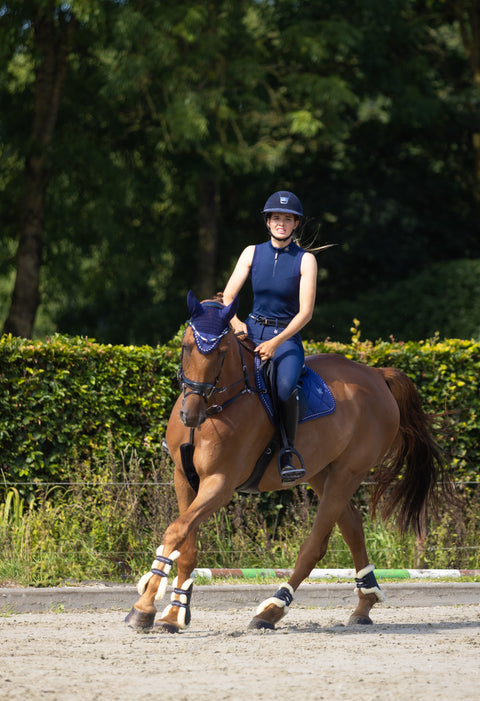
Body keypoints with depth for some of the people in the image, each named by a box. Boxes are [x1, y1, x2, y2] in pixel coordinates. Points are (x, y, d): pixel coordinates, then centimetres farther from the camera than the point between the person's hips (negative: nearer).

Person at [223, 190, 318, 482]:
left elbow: (306, 312, -11)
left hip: (288, 336, -4)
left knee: (286, 386, -34)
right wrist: (235, 322, -19)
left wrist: (276, 342, -23)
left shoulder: (305, 260, -5)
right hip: (252, 331, 4)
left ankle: (289, 453, -21)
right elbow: (227, 297, 4)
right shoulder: (252, 253, 4)